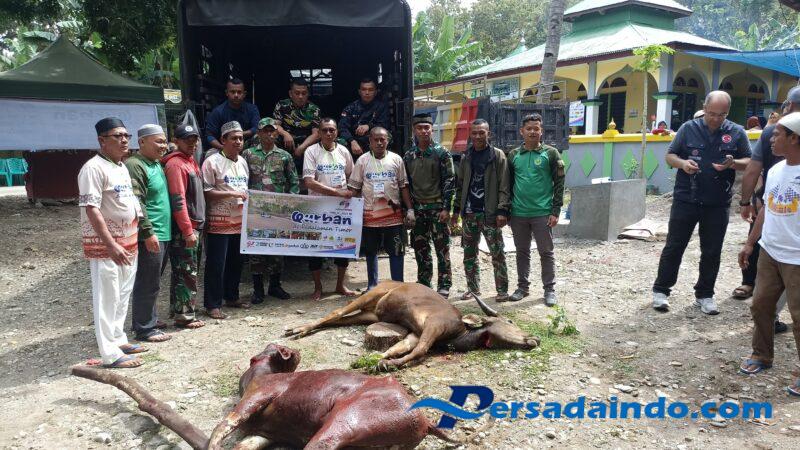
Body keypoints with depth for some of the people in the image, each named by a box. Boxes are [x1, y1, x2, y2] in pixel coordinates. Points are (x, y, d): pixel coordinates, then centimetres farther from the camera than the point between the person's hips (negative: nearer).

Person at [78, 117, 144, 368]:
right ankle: (110, 354, 4)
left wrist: (134, 239, 20)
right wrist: (111, 245, -26)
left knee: (123, 296, 16)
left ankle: (118, 340, 29)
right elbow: (91, 210, -21)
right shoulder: (94, 168, -15)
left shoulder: (122, 167, 13)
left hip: (128, 242, 9)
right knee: (107, 298, -3)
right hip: (105, 244, -9)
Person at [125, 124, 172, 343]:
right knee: (147, 284, -2)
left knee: (151, 283, 18)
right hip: (150, 236, -10)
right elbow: (136, 204, -21)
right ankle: (144, 329, 8)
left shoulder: (157, 164, 17)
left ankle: (148, 320, 29)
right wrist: (148, 232, -23)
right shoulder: (135, 165, -14)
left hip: (163, 234, 10)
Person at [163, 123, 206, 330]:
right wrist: (188, 231, -22)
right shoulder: (175, 164, -14)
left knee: (181, 271, 16)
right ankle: (185, 315, 4)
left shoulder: (190, 161, 16)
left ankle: (177, 309, 26)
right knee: (187, 272, -4)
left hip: (193, 226, 9)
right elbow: (178, 201, -21)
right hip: (183, 229, -9)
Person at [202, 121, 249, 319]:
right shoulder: (213, 162, -10)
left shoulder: (242, 162, 14)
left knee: (236, 262, 16)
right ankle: (212, 305, 7)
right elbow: (206, 192, -14)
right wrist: (232, 193, -19)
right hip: (220, 222, -7)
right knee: (216, 265, -1)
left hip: (240, 221, 7)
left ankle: (231, 297, 30)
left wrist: (248, 198, 5)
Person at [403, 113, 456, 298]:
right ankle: (423, 284, 22)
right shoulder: (408, 156, 10)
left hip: (437, 208, -4)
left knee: (442, 248, -1)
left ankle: (444, 286, 9)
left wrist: (446, 208, -12)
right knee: (420, 249, 10)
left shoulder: (442, 153, -3)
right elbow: (405, 184, 12)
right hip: (417, 209, 4)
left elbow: (449, 181, -6)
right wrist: (409, 209, 5)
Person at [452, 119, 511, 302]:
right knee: (469, 253, 10)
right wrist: (457, 209, 10)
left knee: (497, 253, -2)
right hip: (469, 213, 5)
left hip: (490, 213, -5)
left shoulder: (498, 155, -2)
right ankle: (473, 288, 22)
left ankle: (502, 290, 7)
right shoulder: (466, 158, 12)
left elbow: (504, 186, -7)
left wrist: (502, 210, -14)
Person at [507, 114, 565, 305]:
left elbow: (559, 183, -3)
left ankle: (549, 289, 15)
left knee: (546, 252, 4)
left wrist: (555, 211, -9)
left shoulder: (551, 153, -1)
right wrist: (508, 210, 8)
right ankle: (522, 287, 25)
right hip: (518, 214, 3)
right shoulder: (513, 155, 7)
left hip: (542, 214, -3)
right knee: (522, 252, 13)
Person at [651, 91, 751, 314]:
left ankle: (704, 294, 23)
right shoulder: (688, 128, 1)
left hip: (718, 204, 2)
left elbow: (750, 162, 7)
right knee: (674, 246, 4)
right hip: (685, 199, -1)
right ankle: (661, 290, 15)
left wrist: (732, 163, -15)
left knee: (712, 251, 9)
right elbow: (670, 156, 5)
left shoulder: (737, 133, 4)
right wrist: (682, 163, -17)